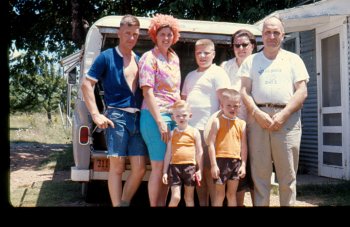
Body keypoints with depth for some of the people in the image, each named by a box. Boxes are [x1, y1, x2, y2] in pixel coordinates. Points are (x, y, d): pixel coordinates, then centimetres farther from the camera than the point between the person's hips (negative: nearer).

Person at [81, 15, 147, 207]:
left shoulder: (139, 59, 15)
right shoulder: (107, 57, -1)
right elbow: (86, 84, -5)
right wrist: (96, 115, -12)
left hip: (138, 118, 5)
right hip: (117, 116, -5)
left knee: (139, 168, 3)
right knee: (117, 167, -2)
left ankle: (125, 203, 21)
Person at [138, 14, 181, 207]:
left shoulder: (174, 58, 15)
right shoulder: (149, 58, -7)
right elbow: (147, 92, -13)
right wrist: (160, 121, -18)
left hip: (174, 115, 7)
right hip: (155, 116, -7)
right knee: (159, 166, -3)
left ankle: (163, 204, 21)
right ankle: (154, 205, 8)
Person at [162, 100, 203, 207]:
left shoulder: (194, 132, 2)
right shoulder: (172, 133, 5)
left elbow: (199, 152, 3)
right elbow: (168, 153, 7)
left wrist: (199, 170, 0)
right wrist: (165, 171, 5)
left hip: (190, 167, 0)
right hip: (175, 166, 0)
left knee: (189, 197, 11)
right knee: (175, 197, -6)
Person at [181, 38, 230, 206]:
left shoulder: (218, 73, 1)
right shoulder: (190, 76, 22)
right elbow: (183, 100, 27)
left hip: (207, 128, -7)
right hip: (190, 128, 7)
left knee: (209, 170, -6)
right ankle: (202, 204, 18)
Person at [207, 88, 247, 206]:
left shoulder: (242, 123, 8)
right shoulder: (217, 121, -2)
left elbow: (244, 146, 9)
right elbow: (211, 144, -6)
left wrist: (243, 164, 3)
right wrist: (213, 164, -11)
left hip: (236, 161, 3)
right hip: (221, 160, -3)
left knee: (232, 194, 12)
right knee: (220, 194, 4)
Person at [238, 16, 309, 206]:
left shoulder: (293, 59, 14)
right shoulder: (251, 61, 17)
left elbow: (302, 91, 5)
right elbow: (244, 91, 7)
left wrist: (283, 115, -9)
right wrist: (257, 113, -9)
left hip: (287, 118, 0)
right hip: (259, 117, 1)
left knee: (287, 174, 1)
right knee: (259, 172, 1)